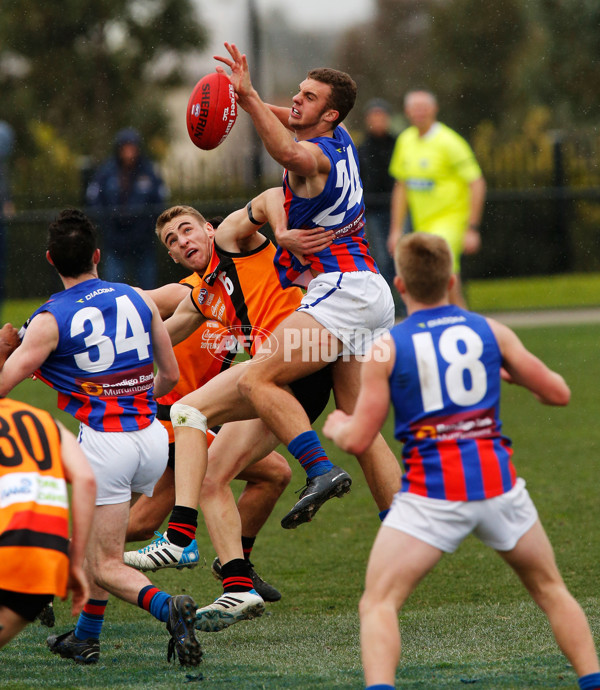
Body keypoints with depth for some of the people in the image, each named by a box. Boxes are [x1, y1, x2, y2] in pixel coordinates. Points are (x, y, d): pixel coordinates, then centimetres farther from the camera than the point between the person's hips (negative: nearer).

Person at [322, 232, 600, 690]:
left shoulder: (386, 347, 1)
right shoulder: (490, 331, 7)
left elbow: (358, 440, -1)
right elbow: (558, 393, 11)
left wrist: (336, 426, 22)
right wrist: (513, 373, 31)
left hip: (431, 494, -3)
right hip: (496, 481, 3)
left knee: (378, 605, 0)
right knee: (551, 590, 22)